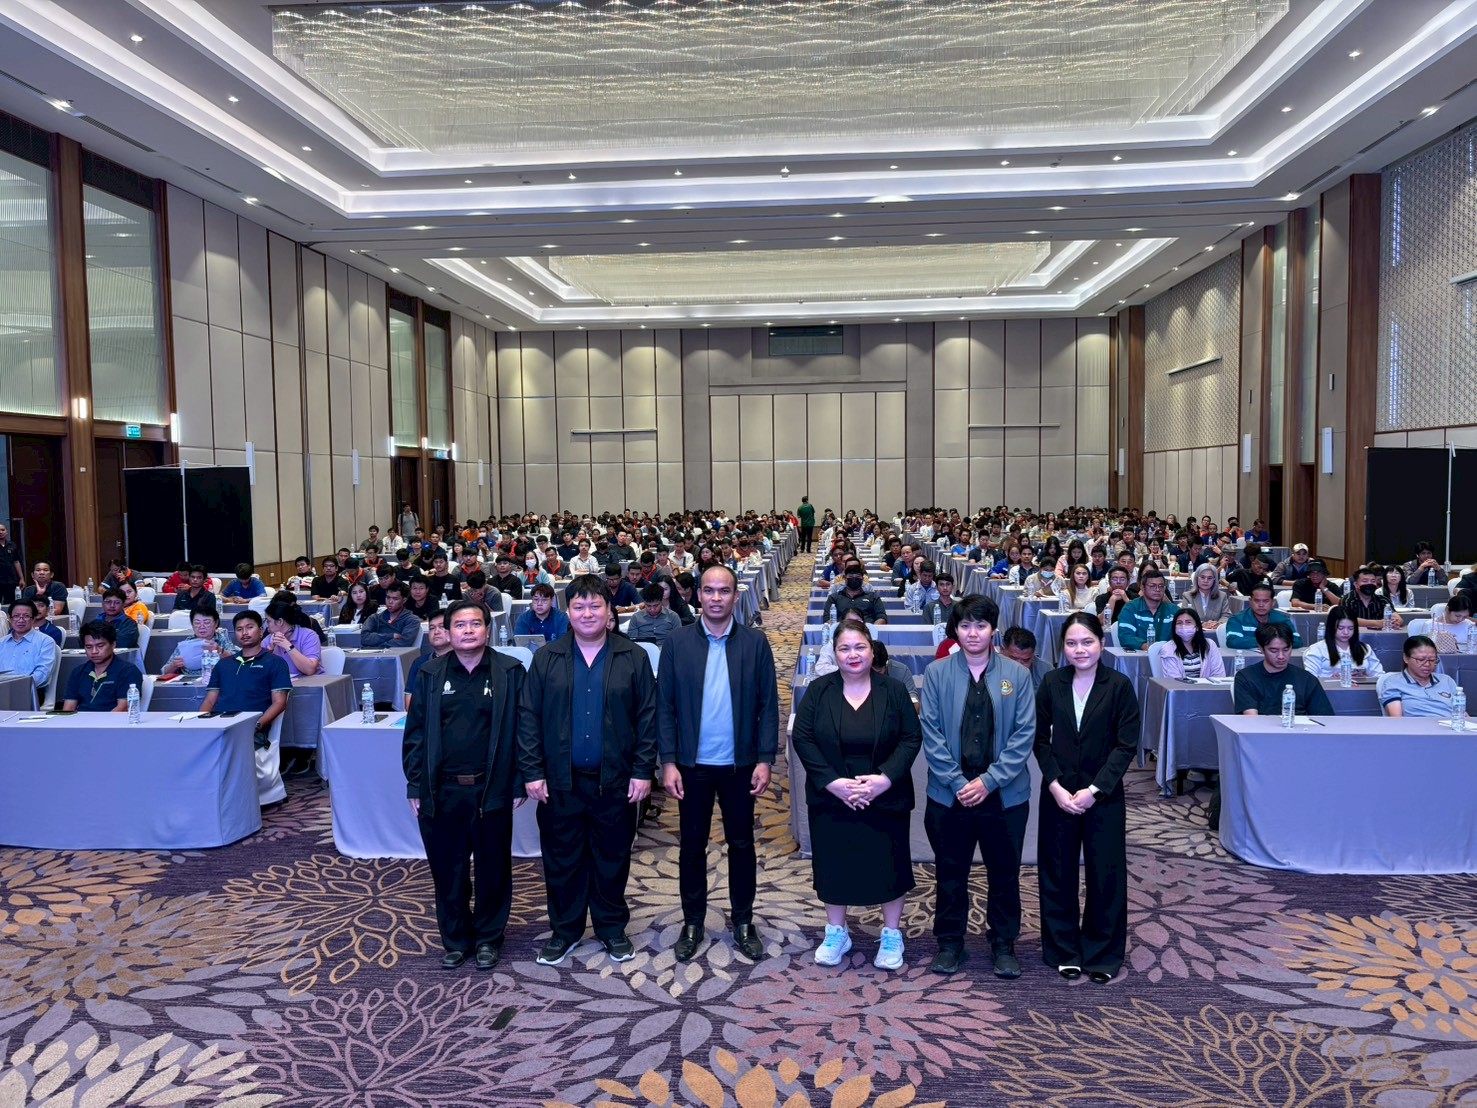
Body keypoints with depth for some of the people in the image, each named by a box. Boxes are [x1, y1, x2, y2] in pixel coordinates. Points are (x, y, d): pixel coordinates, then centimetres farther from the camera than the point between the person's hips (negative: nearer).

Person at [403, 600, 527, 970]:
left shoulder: (509, 672, -3)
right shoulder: (430, 675, 4)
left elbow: (521, 730, -2)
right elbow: (415, 733, 6)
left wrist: (518, 783, -4)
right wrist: (416, 786, 1)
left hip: (491, 790, -2)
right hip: (442, 791, 2)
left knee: (493, 868, 10)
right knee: (447, 869, 11)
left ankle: (489, 938, 28)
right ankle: (455, 939, 29)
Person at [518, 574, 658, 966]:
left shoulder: (633, 658, -1)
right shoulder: (546, 659, 2)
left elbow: (648, 717, -1)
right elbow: (528, 718, 1)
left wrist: (643, 771, -6)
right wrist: (532, 772, -5)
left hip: (615, 781, -1)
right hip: (560, 781, 1)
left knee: (612, 858, 11)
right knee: (561, 860, 11)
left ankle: (612, 929, 29)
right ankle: (564, 930, 28)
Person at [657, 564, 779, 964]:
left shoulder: (756, 643, -3)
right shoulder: (677, 642, -3)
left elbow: (768, 706, -1)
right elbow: (665, 706, -2)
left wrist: (765, 759, -7)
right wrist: (668, 761, -7)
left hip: (740, 764, 0)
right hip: (692, 765, 0)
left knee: (741, 845, 12)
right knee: (692, 846, 11)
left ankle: (743, 922, 27)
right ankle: (692, 923, 27)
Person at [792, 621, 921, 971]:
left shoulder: (894, 691, -2)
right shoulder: (819, 690, -2)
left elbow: (911, 739, -4)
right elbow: (803, 738, -6)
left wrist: (885, 778, -18)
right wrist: (832, 781, -16)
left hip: (885, 799, 0)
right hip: (830, 799, 1)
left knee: (889, 864, 8)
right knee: (834, 863, 11)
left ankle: (892, 935, 29)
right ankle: (836, 933, 31)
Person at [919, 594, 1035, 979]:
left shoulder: (1016, 675, -2)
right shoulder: (936, 673, -4)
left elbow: (1025, 733, -5)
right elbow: (931, 733, -5)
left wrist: (989, 780, -12)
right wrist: (958, 784, -12)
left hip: (1004, 793, 1)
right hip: (950, 793, 0)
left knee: (1004, 872, 13)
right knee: (950, 872, 12)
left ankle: (1004, 943, 31)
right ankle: (949, 941, 29)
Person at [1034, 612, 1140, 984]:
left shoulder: (1119, 686, -7)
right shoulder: (1052, 684, -1)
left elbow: (1126, 745, -8)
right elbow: (1040, 739, 1)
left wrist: (1094, 790, -14)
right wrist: (1056, 786, -11)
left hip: (1103, 794, -2)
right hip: (1058, 792, 2)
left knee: (1105, 873, 5)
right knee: (1058, 872, 8)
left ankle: (1102, 953, 21)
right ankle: (1064, 949, 23)